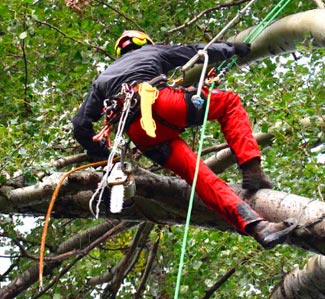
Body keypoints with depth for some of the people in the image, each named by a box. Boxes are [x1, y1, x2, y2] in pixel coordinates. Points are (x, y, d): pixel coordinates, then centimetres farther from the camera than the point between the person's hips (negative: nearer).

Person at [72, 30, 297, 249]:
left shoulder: (102, 80, 36)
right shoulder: (151, 52, 30)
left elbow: (81, 125, 28)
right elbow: (197, 53, 30)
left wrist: (101, 153, 38)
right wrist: (232, 48, 44)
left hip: (139, 133, 3)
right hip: (161, 103, -3)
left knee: (199, 176, -2)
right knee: (230, 102, 18)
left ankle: (255, 226, -20)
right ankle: (251, 169, -1)